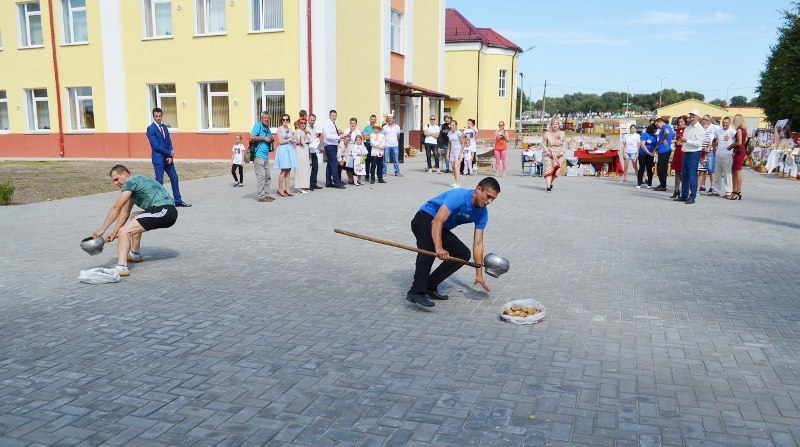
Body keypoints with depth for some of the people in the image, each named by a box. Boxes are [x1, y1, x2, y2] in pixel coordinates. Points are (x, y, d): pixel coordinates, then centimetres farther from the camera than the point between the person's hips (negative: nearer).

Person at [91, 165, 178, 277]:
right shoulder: (134, 184, 27)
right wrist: (115, 232, 20)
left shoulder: (131, 181, -4)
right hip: (169, 213, 11)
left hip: (163, 212, -11)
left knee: (124, 232, -16)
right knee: (134, 217, 34)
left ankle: (121, 267, -29)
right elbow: (125, 211, 25)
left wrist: (102, 229, -6)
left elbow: (116, 208, -8)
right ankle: (135, 255, 42)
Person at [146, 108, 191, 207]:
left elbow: (169, 142, 8)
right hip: (158, 159, -7)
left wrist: (170, 156, -6)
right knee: (159, 181, -3)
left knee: (174, 178, 9)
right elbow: (156, 146, -15)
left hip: (168, 158, 7)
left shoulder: (164, 127, 12)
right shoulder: (150, 129, -9)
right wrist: (169, 153, -11)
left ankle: (178, 200, 18)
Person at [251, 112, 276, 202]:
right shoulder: (258, 125, -6)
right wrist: (264, 138, -14)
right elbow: (252, 137, -17)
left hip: (266, 155, 9)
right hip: (259, 155, -9)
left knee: (268, 176, 11)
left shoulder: (267, 128, 19)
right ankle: (261, 196, -6)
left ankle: (266, 194, 19)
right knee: (261, 175, -9)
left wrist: (271, 139, 13)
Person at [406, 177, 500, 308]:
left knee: (463, 253, -3)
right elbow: (437, 221, -37)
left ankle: (430, 286, -5)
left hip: (442, 229, 8)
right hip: (424, 219, -8)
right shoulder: (458, 196, -28)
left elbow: (478, 244, -3)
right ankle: (416, 292, -41)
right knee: (429, 250, -33)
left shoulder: (482, 213, -6)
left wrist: (479, 275, -6)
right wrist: (439, 248, -49)